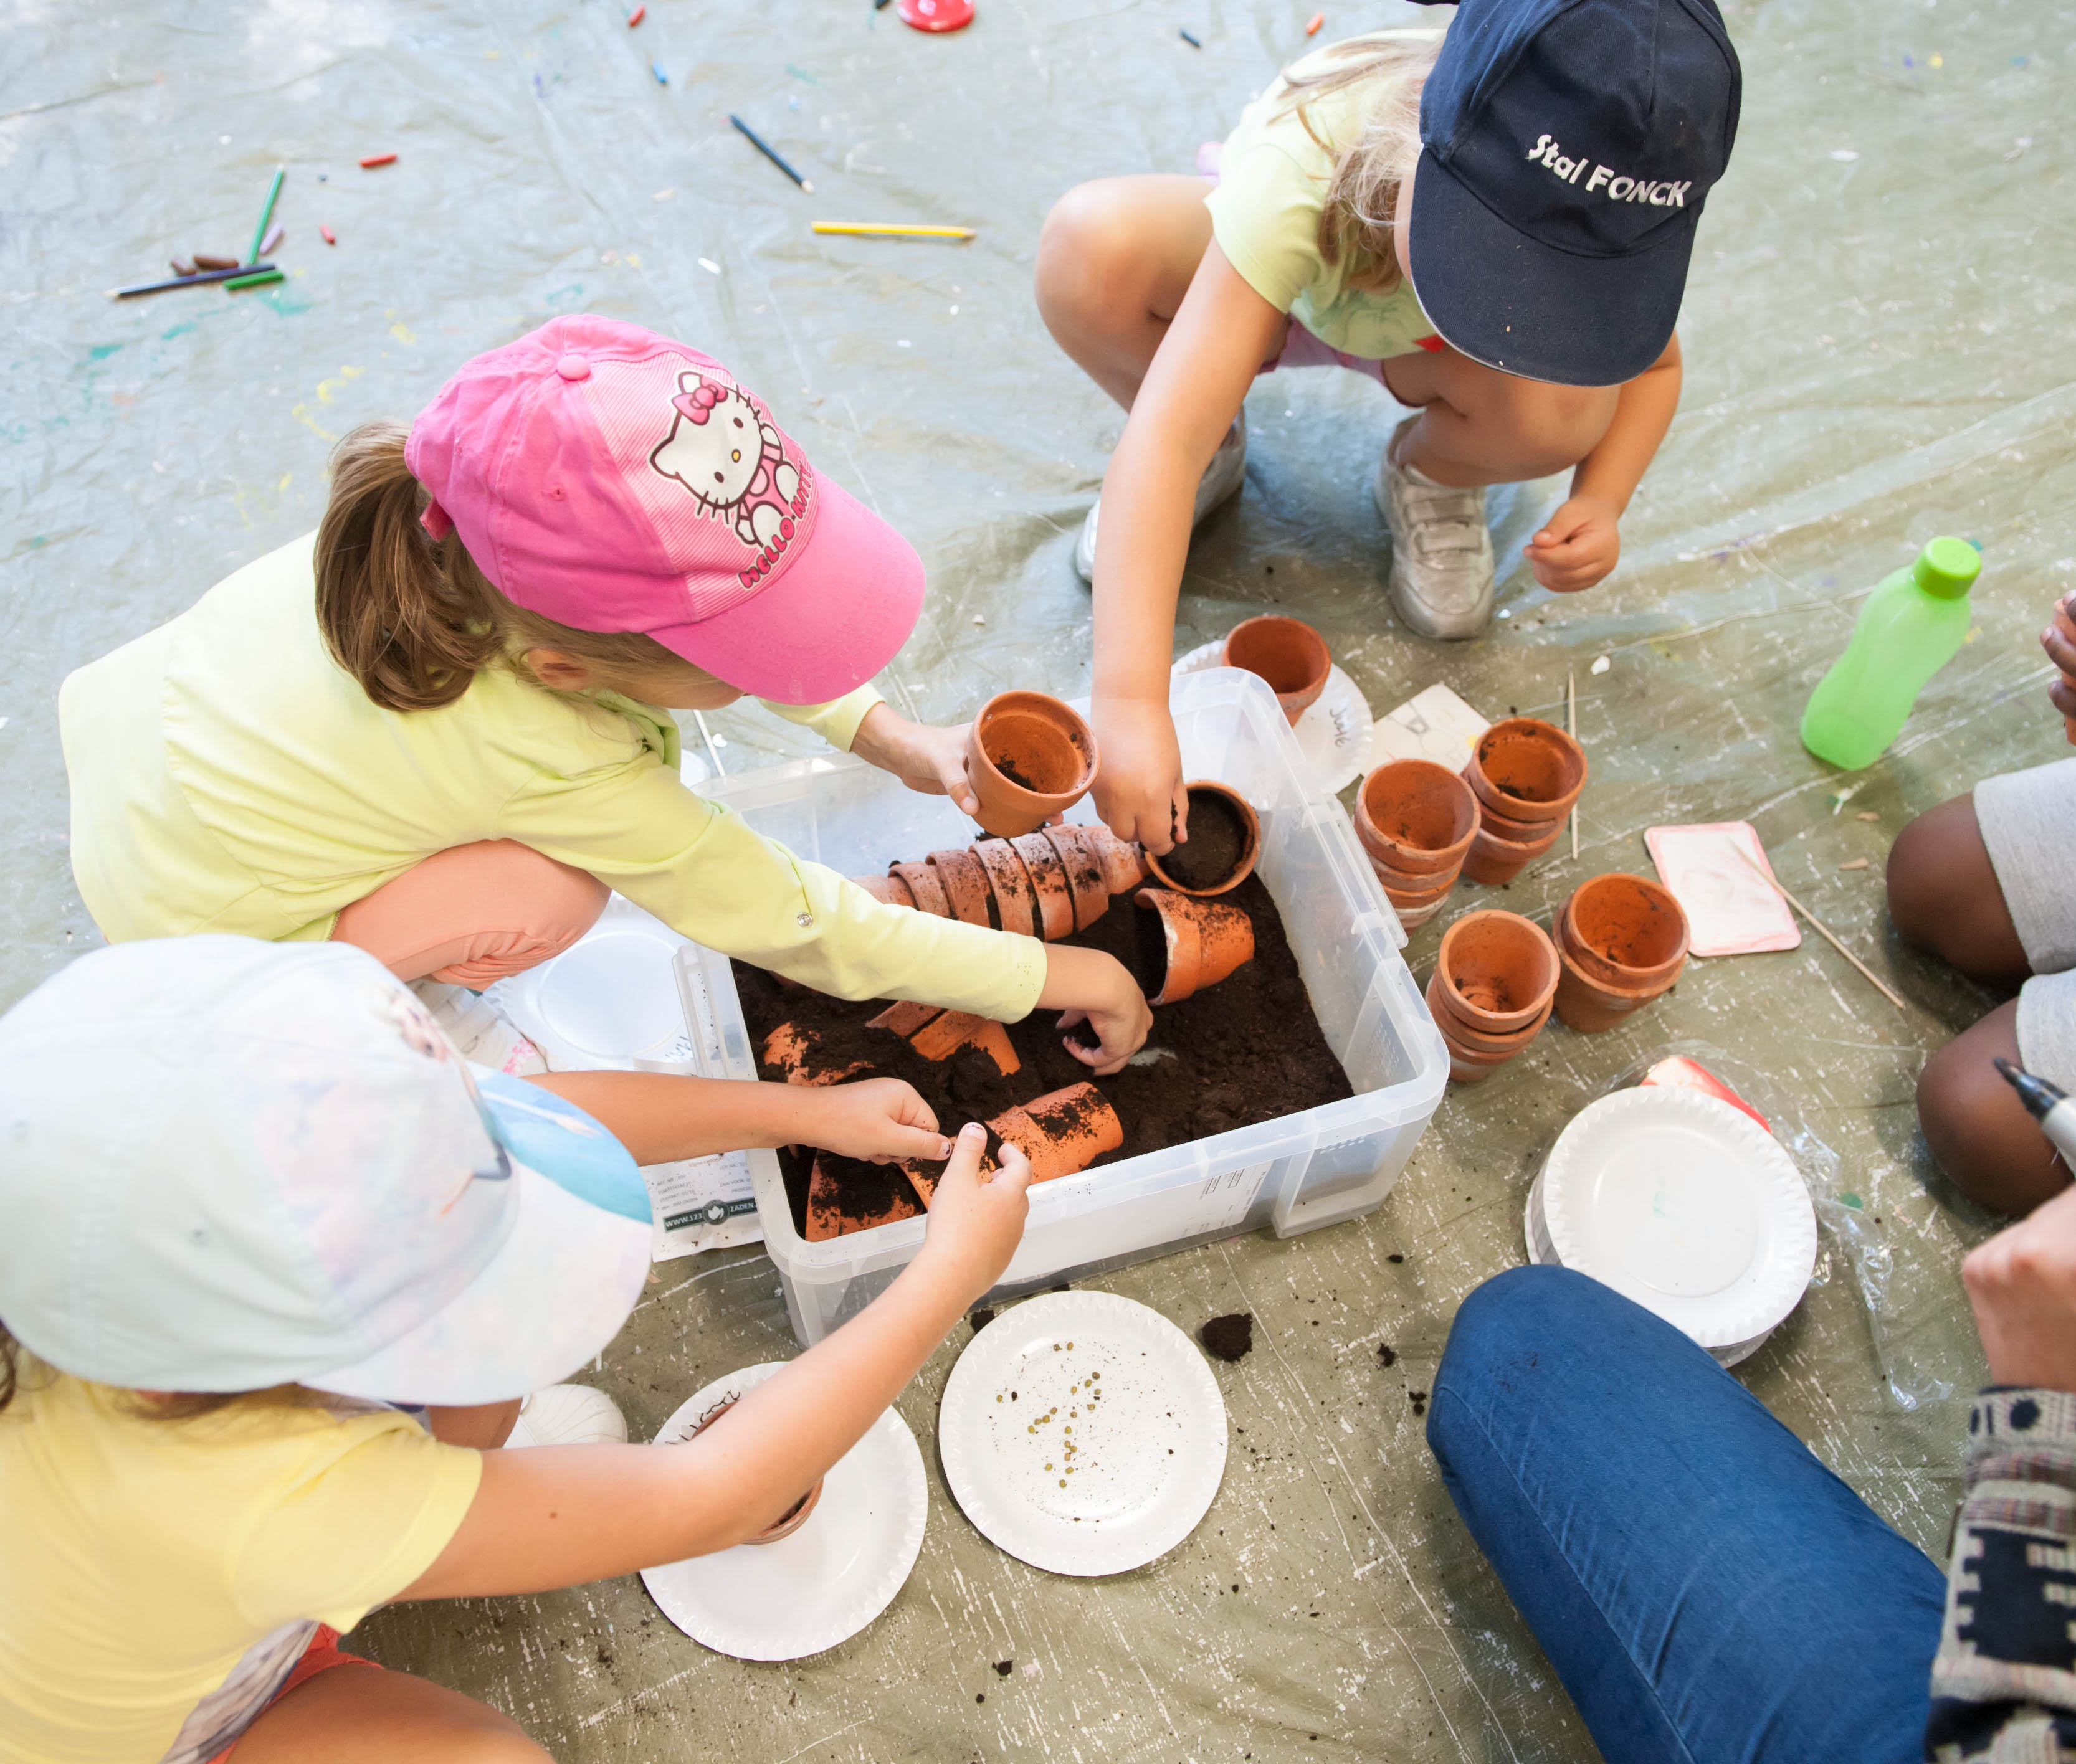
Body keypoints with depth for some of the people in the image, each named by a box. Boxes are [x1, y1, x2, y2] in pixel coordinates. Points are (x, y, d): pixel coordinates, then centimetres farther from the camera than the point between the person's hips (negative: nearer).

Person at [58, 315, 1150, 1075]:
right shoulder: (563, 771, -38)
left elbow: (746, 606, -4)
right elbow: (795, 927, -26)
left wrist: (895, 740, -10)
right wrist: (1048, 973, -19)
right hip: (188, 929, -6)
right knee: (555, 895, -26)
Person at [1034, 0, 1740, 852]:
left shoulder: (1595, 218, -31)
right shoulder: (1304, 166, -44)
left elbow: (1651, 364, -8)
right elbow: (1164, 434, -51)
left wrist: (1601, 502, -30)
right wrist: (1131, 701, -59)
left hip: (1417, 346, 2)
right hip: (1284, 285, -1)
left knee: (1562, 402, -34)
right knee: (1089, 246, -34)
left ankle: (1431, 476, 4)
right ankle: (1214, 452, -2)